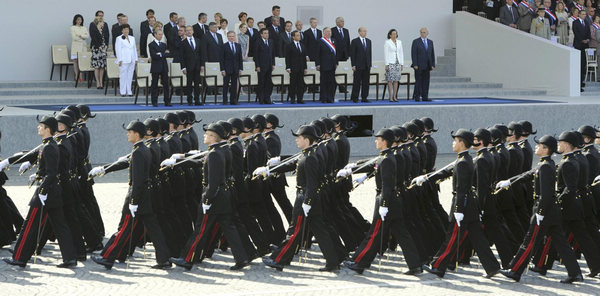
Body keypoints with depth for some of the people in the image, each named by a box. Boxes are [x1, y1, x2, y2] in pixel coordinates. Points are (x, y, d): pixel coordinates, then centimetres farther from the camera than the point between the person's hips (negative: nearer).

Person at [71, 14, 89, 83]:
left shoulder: (84, 28, 15)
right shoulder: (73, 28, 3)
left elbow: (87, 36, 2)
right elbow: (74, 37, -7)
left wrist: (80, 35, -9)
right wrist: (82, 38, -2)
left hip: (83, 46, 3)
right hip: (76, 46, -3)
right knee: (75, 61, -5)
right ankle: (77, 76, -5)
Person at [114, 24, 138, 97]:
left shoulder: (132, 38, 16)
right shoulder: (119, 39, 1)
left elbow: (134, 49, 18)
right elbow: (118, 50, -4)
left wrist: (136, 59, 12)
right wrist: (120, 60, -11)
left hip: (131, 60, 5)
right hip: (124, 60, -5)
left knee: (130, 76, 5)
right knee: (123, 76, -5)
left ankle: (129, 91, 9)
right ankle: (123, 92, -2)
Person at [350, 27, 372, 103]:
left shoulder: (368, 41, 13)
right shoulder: (355, 41, -3)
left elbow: (370, 53, 15)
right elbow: (352, 54, -5)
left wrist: (370, 64, 9)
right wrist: (353, 65, -11)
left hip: (367, 66, 5)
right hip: (358, 66, -5)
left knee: (366, 82, 4)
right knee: (357, 82, -2)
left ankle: (364, 98, 9)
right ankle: (355, 98, 4)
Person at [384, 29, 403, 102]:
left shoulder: (399, 42, 12)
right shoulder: (387, 42, -2)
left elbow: (401, 53, 14)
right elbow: (386, 54, -5)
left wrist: (402, 64, 9)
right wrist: (386, 64, -11)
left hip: (398, 63, 4)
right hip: (390, 63, -4)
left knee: (396, 80, 3)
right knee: (390, 80, -5)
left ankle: (394, 96, 6)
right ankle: (390, 97, -3)